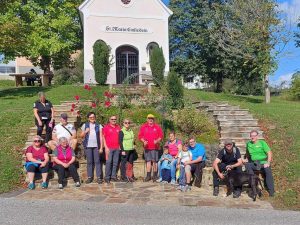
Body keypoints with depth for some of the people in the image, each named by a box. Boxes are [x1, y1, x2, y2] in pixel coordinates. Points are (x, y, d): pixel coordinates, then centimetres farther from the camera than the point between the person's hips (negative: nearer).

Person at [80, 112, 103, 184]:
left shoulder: (99, 126, 7)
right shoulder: (85, 125, 9)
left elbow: (101, 137, 4)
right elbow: (81, 136, 12)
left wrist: (101, 147, -2)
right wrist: (85, 132, -8)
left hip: (96, 146, -1)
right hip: (88, 146, 1)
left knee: (97, 161, 0)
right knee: (89, 162, 4)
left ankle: (99, 177, 4)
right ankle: (89, 177, 11)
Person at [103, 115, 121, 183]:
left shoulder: (118, 127, 12)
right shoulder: (106, 127, 1)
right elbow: (103, 137, -1)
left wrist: (120, 146, 9)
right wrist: (106, 147, -7)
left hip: (117, 148, 4)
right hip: (109, 148, -4)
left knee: (115, 163, 6)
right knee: (108, 162, -4)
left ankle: (113, 176, 14)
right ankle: (107, 177, 3)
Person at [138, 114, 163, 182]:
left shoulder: (157, 127, 5)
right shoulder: (143, 127, 7)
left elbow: (161, 135, 5)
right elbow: (140, 136, 6)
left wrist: (157, 141, -12)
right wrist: (143, 141, -11)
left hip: (155, 147, -1)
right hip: (147, 147, 1)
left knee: (155, 161, 1)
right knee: (148, 161, 5)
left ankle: (155, 175, 11)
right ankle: (148, 176, 11)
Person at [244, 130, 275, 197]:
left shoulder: (262, 143, 0)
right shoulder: (248, 144, 12)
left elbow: (269, 153, -6)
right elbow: (247, 153, 27)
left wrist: (268, 163, -16)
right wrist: (247, 159, 9)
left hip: (263, 163, -3)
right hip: (254, 163, 3)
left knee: (268, 171, -31)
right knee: (247, 165, -28)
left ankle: (271, 191, -20)